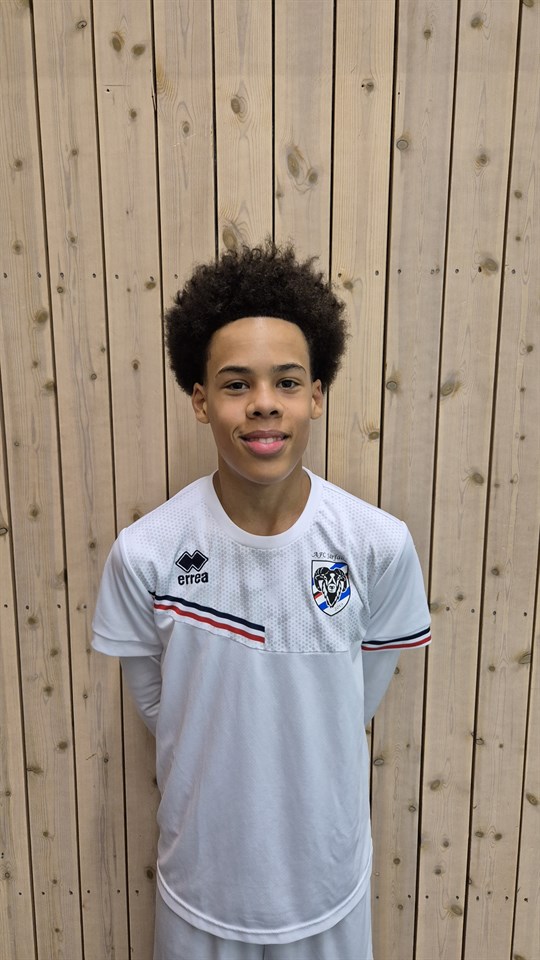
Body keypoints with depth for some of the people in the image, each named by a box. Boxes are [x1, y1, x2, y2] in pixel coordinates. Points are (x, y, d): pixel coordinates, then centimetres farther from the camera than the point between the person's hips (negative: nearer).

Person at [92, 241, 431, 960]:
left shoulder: (381, 545, -21)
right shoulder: (144, 554, -22)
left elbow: (363, 694, -5)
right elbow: (157, 704, -6)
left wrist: (298, 768, 2)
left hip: (325, 868, 1)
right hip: (204, 872, 0)